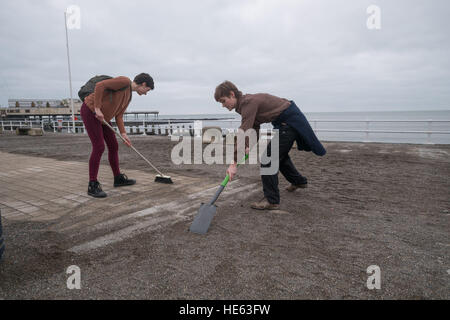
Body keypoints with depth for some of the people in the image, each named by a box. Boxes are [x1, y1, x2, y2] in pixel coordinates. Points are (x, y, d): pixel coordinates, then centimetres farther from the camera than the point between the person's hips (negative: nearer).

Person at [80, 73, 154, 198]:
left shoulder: (128, 95, 15)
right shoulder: (125, 81, -14)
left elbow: (118, 116, 10)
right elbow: (99, 85, -24)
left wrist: (123, 134, -1)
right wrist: (97, 108, -25)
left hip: (101, 116, 10)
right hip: (90, 111, -10)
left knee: (113, 145, 10)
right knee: (99, 147, -14)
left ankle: (118, 178, 23)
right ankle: (92, 186, -6)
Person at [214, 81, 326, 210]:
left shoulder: (248, 102, -24)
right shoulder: (245, 103, 8)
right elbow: (254, 127, 18)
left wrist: (234, 163, -31)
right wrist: (250, 146, 3)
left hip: (290, 121, -11)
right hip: (291, 119, 11)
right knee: (280, 154, 27)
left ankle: (271, 200, -4)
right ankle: (299, 181, 49)